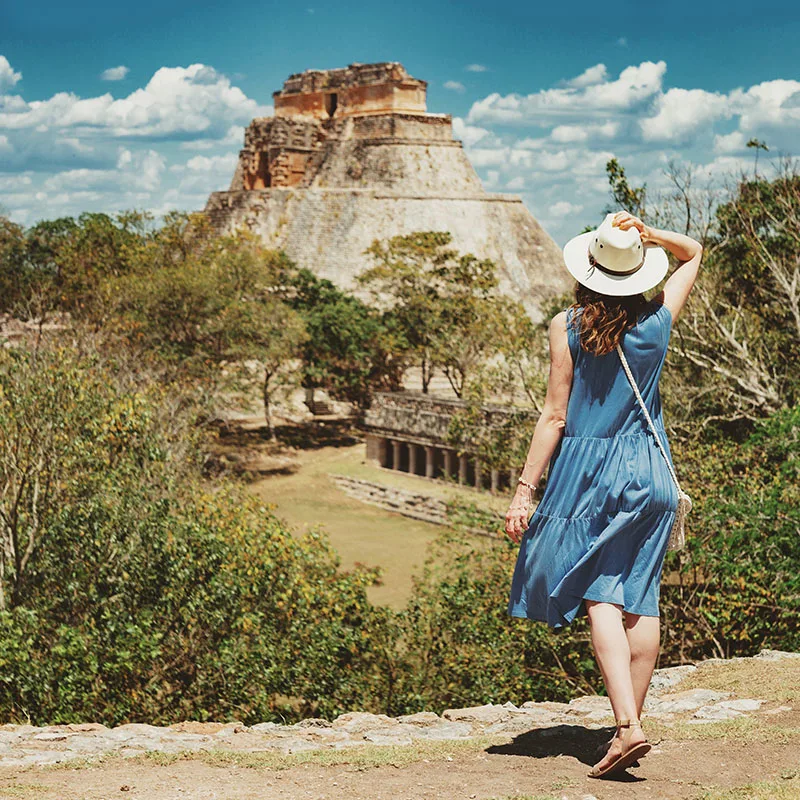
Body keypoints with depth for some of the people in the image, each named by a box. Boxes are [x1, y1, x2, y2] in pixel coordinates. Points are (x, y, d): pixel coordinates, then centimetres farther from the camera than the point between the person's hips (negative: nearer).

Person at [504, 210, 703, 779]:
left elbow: (555, 416, -9)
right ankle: (631, 723, 14)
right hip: (649, 468, 3)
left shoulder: (568, 326, -8)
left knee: (600, 597, -2)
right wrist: (648, 233, 1)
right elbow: (694, 252, 19)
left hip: (588, 466, -3)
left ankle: (627, 725, -15)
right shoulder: (659, 319, 1)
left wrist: (525, 490, -5)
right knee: (641, 599, 8)